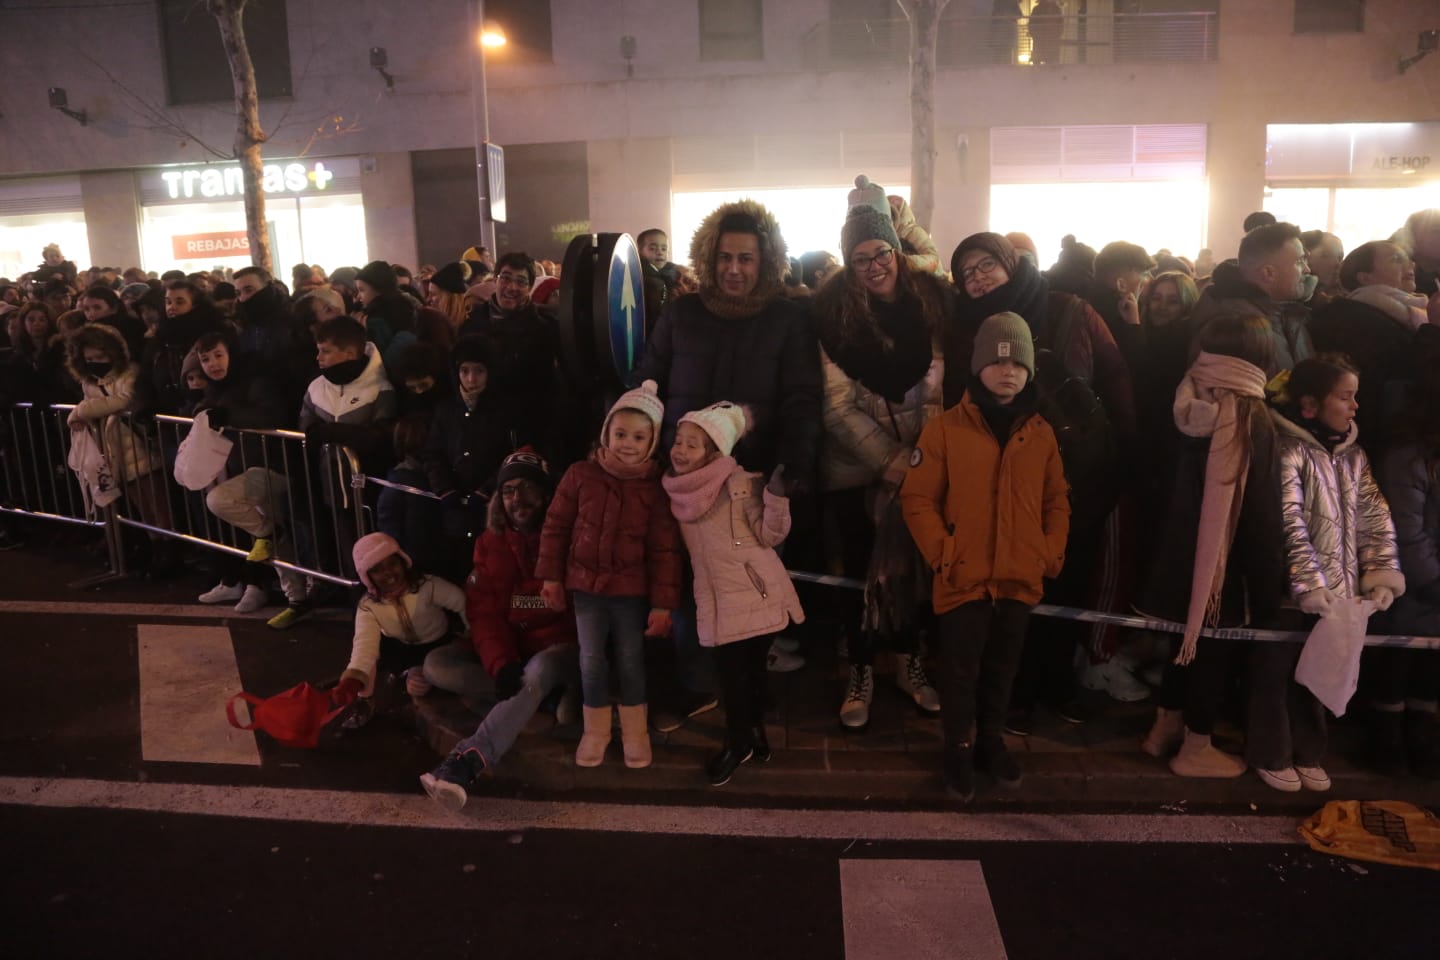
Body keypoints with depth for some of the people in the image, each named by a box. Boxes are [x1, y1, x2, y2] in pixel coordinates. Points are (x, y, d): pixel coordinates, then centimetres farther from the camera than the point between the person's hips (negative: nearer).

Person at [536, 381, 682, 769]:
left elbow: (665, 550, -9)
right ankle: (596, 728, 28)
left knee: (631, 659, 11)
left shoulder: (656, 488, -10)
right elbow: (556, 526, 2)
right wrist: (551, 576, 1)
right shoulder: (580, 475, -6)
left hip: (632, 590, -1)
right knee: (591, 659, 10)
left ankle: (634, 729, 30)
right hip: (585, 585, 1)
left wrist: (663, 603, -10)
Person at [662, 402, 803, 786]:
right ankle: (741, 739, 30)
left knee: (752, 667, 10)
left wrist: (776, 497, -23)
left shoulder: (741, 482, -10)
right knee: (732, 670, 10)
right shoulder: (678, 491, 5)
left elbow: (769, 536, -11)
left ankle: (746, 737, 31)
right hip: (717, 601, 3)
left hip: (757, 593, -3)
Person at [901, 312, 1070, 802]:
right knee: (961, 671, 8)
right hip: (964, 579, -3)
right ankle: (959, 748, 27)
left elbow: (1057, 500, 12)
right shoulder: (945, 428, -8)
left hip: (1021, 580, 4)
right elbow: (918, 499, -8)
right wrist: (942, 554, -14)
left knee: (1002, 669, 18)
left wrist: (1052, 553, 1)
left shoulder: (1041, 433, 5)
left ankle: (991, 740, 37)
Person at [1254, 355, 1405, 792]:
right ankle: (1271, 755, 23)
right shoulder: (1287, 446, -15)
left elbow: (1375, 517, 8)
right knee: (1276, 671, 7)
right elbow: (1288, 521, -20)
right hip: (1286, 588, -6)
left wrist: (1382, 574, -2)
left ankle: (1307, 753, 32)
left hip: (1334, 589, 6)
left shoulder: (1352, 453, 8)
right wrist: (1308, 583, -23)